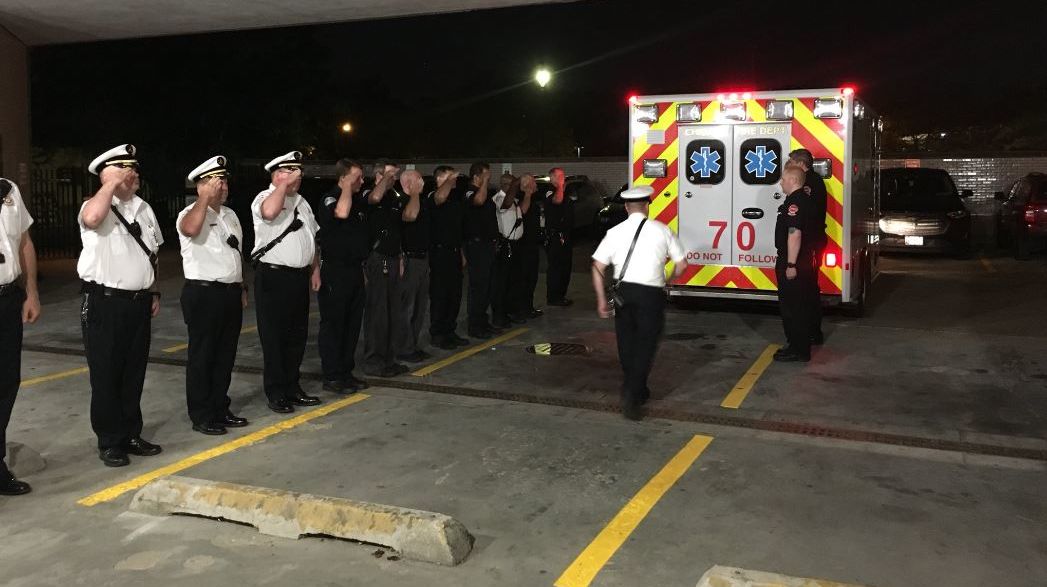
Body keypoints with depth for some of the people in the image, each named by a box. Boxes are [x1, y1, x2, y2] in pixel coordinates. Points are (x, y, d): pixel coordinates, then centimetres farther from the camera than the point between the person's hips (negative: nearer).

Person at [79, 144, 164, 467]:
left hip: (138, 302, 6)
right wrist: (112, 183, -22)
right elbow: (91, 218, -34)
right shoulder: (97, 206, -8)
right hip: (104, 303, -6)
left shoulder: (144, 208, 12)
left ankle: (131, 435, 24)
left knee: (134, 373, 13)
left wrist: (154, 292, 16)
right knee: (106, 375, 2)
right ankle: (109, 442, 12)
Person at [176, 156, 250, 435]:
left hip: (231, 293, 8)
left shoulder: (230, 214, 17)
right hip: (203, 294, -8)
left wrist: (242, 287, 19)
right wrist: (207, 198, -27)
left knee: (225, 355, 13)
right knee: (202, 356, 0)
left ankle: (220, 409, 24)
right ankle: (201, 416, 9)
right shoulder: (191, 213, -9)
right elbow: (191, 229, -34)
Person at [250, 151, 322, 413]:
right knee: (274, 337, -1)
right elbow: (269, 212, -32)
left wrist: (315, 269, 17)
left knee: (298, 335, 13)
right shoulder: (265, 197, -6)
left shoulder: (301, 202, 18)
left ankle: (292, 387, 26)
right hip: (273, 276, -8)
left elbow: (312, 238, 23)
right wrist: (285, 183, -21)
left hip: (300, 276, 8)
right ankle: (276, 394, 8)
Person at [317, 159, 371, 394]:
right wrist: (348, 186, -22)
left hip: (355, 270, 8)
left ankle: (346, 372, 21)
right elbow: (342, 212, -32)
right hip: (335, 271, -8)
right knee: (333, 324, -1)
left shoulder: (359, 199, 13)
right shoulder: (329, 199, -12)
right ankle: (331, 376, 5)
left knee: (353, 323, 12)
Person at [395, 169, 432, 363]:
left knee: (420, 305, 15)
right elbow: (410, 215, -34)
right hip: (408, 260, -9)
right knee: (406, 307, -3)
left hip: (423, 258, 9)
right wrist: (415, 194, -23)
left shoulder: (424, 200, 12)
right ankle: (404, 349, 3)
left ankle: (414, 345, 24)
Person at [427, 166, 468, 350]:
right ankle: (437, 334, 6)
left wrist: (461, 252, 23)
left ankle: (449, 331, 22)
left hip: (454, 252, 8)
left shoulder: (456, 198, 17)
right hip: (440, 252, -8)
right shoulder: (433, 197, -10)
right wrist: (450, 179, -26)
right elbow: (441, 197, -38)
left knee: (455, 294, 12)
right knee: (439, 294, -2)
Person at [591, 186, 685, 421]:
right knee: (645, 346, 4)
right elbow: (681, 263, 4)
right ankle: (631, 397, -5)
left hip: (623, 292, 3)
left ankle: (636, 390, 32)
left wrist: (602, 300, 2)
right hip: (651, 293, -2)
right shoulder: (661, 230, -1)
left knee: (627, 345, 17)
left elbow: (598, 267, -3)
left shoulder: (615, 232, 1)